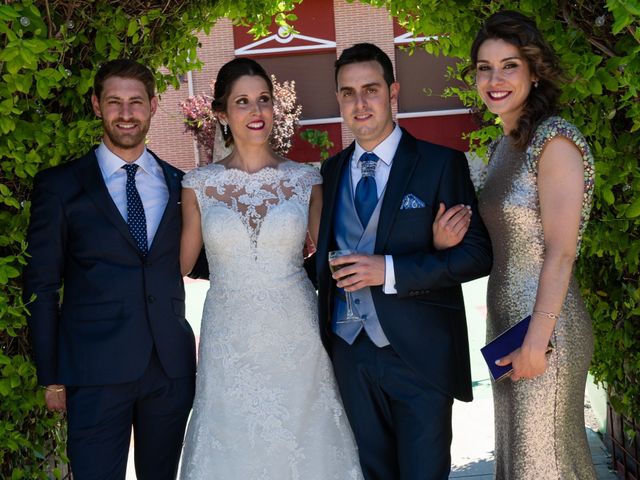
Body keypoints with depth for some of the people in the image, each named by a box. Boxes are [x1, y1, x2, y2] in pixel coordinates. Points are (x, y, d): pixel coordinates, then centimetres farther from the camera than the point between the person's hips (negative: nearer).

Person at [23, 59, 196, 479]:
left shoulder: (178, 184, 8)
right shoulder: (60, 186, -1)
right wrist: (50, 377, -3)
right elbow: (41, 286, 0)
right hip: (96, 371, -3)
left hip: (173, 367, 3)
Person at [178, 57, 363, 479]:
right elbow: (181, 263, 7)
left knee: (301, 445, 11)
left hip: (296, 339, 0)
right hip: (228, 345, 0)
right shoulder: (199, 185, 1)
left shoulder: (306, 180, 1)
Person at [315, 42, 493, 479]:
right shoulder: (331, 171, 9)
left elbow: (477, 254, -10)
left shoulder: (442, 164, -5)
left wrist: (390, 270, -18)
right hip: (349, 350, 4)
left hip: (420, 356, -4)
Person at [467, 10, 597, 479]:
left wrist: (536, 342, -20)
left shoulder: (554, 140, -16)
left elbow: (560, 253, -19)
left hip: (544, 327, -8)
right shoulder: (504, 145, 10)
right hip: (505, 319, 8)